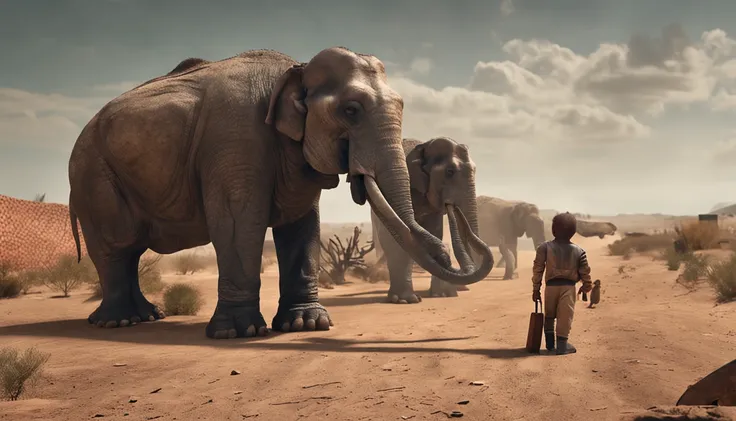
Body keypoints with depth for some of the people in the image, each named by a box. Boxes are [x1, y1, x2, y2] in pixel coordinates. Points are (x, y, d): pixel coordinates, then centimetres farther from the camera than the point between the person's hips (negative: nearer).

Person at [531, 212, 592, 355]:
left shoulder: (545, 247, -2)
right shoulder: (578, 250, 1)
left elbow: (538, 269, -2)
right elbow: (585, 271, 4)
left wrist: (536, 289, 4)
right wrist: (587, 287, 19)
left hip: (551, 285, 1)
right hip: (568, 287, -1)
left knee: (549, 316, 18)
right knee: (565, 316, 1)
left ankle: (550, 343, 20)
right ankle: (562, 344, -1)